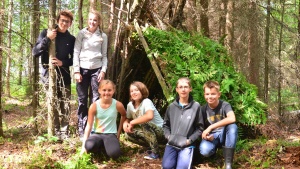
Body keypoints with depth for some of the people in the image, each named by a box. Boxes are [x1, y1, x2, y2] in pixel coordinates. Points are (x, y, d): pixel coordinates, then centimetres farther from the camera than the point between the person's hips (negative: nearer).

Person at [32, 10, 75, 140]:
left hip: (64, 76, 2)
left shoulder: (71, 39, 7)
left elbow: (74, 59, 10)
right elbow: (35, 52, -7)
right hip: (48, 74, -2)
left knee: (65, 105, 0)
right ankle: (55, 131, 12)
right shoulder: (46, 33, 1)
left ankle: (64, 132, 11)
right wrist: (47, 39, -20)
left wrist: (62, 62, -10)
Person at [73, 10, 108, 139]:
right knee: (82, 100, 3)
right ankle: (82, 130, 9)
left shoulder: (103, 36, 7)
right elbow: (76, 53, 0)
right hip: (83, 69, -1)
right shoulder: (81, 34, 3)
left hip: (97, 69, 1)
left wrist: (103, 70, -4)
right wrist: (76, 71, -7)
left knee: (96, 99, 0)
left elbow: (104, 55, 8)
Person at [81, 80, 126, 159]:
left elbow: (124, 116, 14)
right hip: (96, 133, 0)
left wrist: (119, 132, 9)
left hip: (111, 134, 0)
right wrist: (83, 145, -12)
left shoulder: (118, 105, -9)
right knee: (89, 146, -36)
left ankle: (106, 145, 4)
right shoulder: (94, 106, -9)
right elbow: (89, 125, -6)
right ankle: (101, 145, 1)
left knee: (115, 154, -33)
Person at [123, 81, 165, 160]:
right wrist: (125, 123, -14)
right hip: (148, 131, 7)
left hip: (160, 131, -7)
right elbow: (128, 119, 12)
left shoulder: (146, 102, -22)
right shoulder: (130, 105, -2)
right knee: (128, 134, -12)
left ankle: (155, 152, -19)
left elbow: (149, 116, -42)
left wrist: (132, 122, -32)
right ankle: (153, 146, 3)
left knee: (144, 124, -33)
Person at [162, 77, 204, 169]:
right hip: (172, 143, 3)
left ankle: (185, 157, 8)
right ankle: (176, 157, 11)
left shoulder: (196, 106, -4)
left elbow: (199, 128, 1)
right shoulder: (172, 106, 5)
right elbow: (166, 124, 16)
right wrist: (168, 136, -1)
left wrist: (190, 140, -9)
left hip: (187, 145, -2)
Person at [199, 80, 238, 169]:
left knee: (232, 126, -35)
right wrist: (206, 135, -20)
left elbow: (232, 119, -34)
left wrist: (210, 127, -35)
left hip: (223, 134, 0)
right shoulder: (203, 109, -5)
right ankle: (215, 149, 7)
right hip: (211, 136, 1)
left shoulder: (225, 105, -13)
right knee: (205, 150, -34)